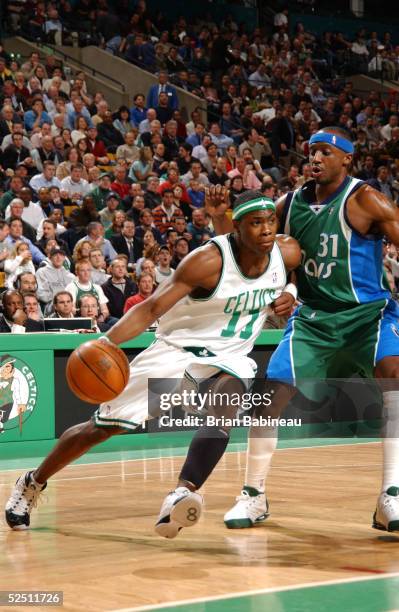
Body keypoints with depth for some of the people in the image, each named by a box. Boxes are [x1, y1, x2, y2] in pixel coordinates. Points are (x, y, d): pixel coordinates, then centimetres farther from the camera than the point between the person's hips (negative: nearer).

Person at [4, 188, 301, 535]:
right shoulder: (209, 261, -25)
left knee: (222, 411, -34)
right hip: (177, 349, -3)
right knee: (102, 427, 3)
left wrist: (290, 294, -5)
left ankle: (182, 495, -47)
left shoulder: (288, 253, -11)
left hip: (229, 359, 3)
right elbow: (151, 308, -28)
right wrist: (107, 342, -42)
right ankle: (33, 483, 25)